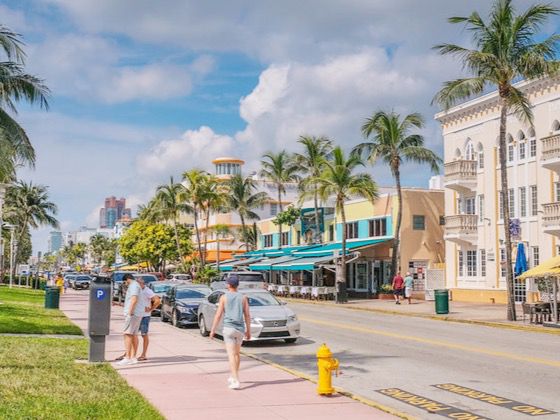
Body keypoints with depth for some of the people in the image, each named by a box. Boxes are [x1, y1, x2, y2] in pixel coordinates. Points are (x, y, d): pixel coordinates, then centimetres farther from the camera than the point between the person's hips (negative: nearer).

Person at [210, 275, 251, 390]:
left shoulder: (224, 297, -2)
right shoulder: (243, 298, 4)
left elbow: (218, 315, -4)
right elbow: (247, 315, 4)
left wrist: (213, 330, 2)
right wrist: (248, 331, 12)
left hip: (228, 328, -3)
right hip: (240, 329, 3)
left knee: (231, 355, -7)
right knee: (236, 354, 20)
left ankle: (235, 381, -17)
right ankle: (233, 377, 33)